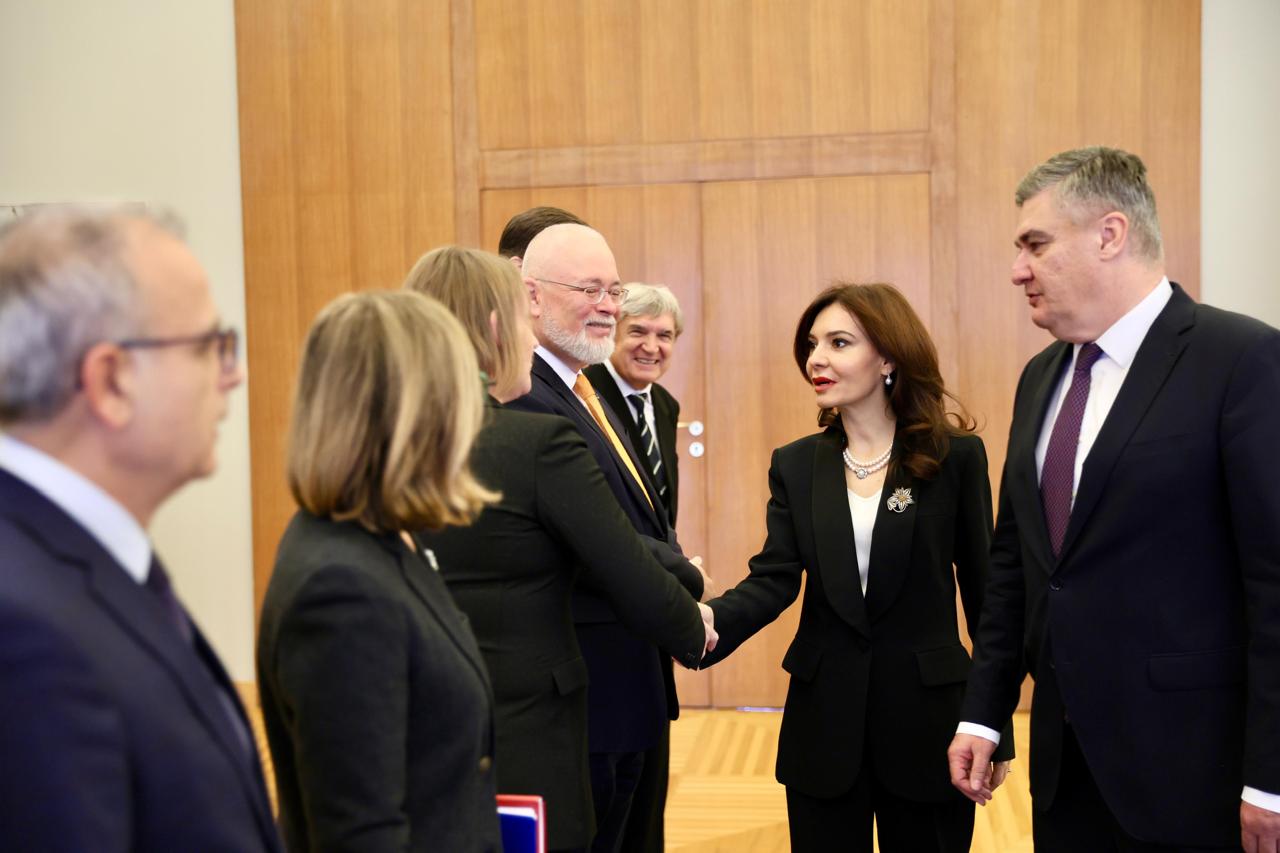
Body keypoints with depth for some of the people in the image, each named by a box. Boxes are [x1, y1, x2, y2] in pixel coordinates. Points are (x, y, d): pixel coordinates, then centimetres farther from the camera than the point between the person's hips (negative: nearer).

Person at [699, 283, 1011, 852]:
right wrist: (709, 620, -28)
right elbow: (774, 578, -6)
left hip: (926, 714, -2)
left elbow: (983, 587, -1)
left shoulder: (955, 456, -4)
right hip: (822, 715, 2)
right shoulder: (796, 464, 3)